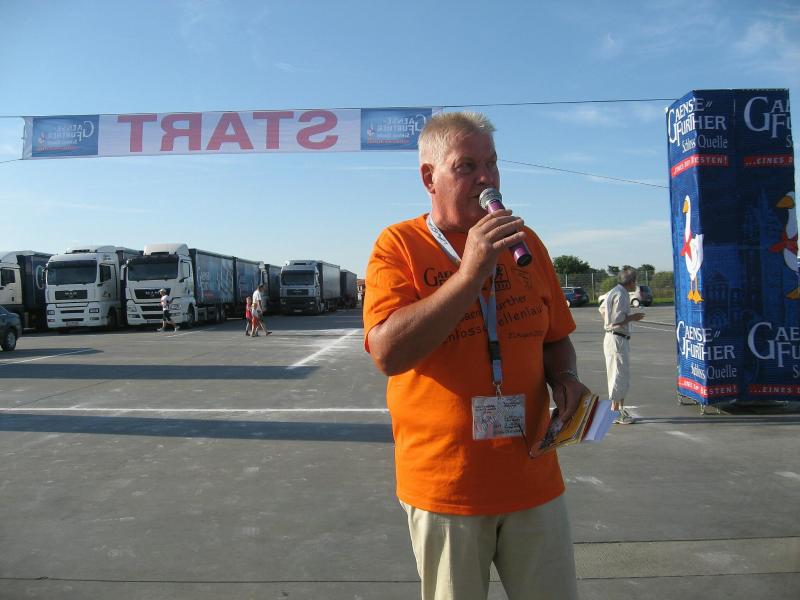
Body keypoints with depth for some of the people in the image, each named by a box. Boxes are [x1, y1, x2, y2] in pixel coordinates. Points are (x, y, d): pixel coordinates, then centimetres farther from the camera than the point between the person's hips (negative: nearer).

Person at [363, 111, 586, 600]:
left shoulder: (523, 241, 6)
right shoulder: (400, 244, -7)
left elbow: (555, 338, 16)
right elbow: (387, 353, -20)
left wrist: (565, 377, -5)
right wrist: (470, 272, -24)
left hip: (533, 478, 4)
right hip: (444, 484, -3)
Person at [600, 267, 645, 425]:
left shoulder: (614, 292, 15)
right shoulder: (620, 295, -17)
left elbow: (602, 308, 28)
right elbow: (617, 320, -23)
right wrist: (633, 317, -10)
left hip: (621, 339, 11)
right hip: (617, 339, -11)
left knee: (623, 375, 15)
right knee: (619, 375, -6)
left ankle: (621, 408, 23)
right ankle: (615, 412, -1)